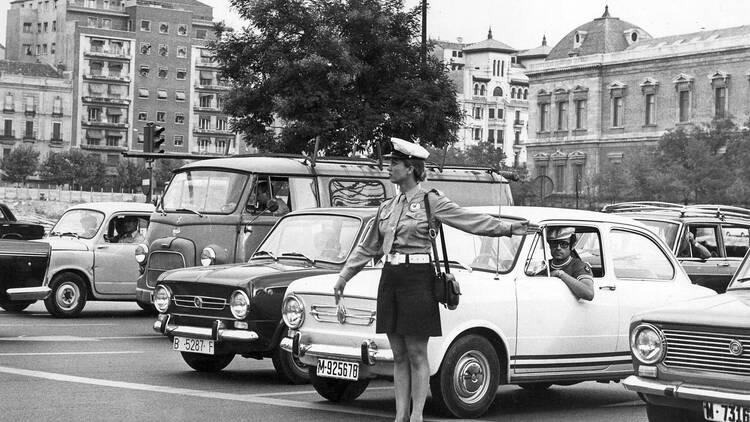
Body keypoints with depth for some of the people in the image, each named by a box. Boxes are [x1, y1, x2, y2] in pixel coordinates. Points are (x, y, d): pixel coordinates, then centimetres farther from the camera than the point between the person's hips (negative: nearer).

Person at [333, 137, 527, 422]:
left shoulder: (431, 202, -3)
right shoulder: (387, 207, 15)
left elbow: (472, 221, -10)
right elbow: (368, 248, 22)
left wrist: (507, 228, -22)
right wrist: (343, 277, 21)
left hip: (418, 278, -6)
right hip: (390, 278, 6)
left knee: (416, 354, -2)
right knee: (399, 354, 8)